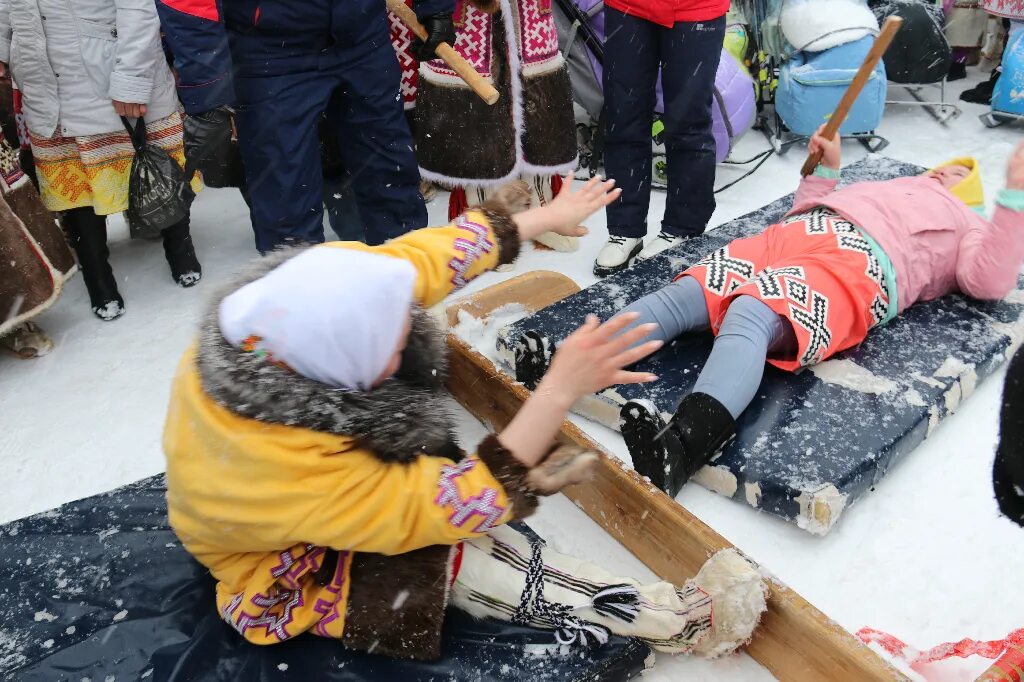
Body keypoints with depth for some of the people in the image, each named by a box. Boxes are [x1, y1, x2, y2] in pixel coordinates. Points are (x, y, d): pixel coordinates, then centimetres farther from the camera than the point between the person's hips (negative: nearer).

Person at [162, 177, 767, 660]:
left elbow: (435, 253, -17)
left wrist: (548, 215, -3)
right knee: (462, 557, -19)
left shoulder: (305, 298, -30)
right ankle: (682, 620, -9)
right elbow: (458, 509, -36)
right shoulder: (290, 469, -45)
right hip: (287, 576, -8)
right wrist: (560, 392, -42)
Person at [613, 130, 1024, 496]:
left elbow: (990, 281, 10)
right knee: (682, 295, -23)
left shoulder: (967, 224, 32)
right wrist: (825, 168, 34)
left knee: (748, 316, -38)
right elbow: (804, 209, 44)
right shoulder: (886, 189, 47)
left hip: (860, 262, -6)